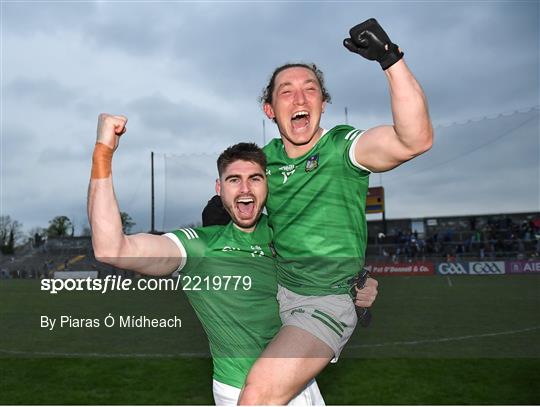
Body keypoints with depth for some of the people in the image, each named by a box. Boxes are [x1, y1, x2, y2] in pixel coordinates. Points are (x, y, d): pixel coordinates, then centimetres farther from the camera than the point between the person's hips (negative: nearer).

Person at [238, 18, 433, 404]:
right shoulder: (266, 158, 0)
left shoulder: (344, 148, -16)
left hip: (325, 303, -7)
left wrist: (391, 58, -41)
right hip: (276, 290, 7)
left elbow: (416, 139, -35)